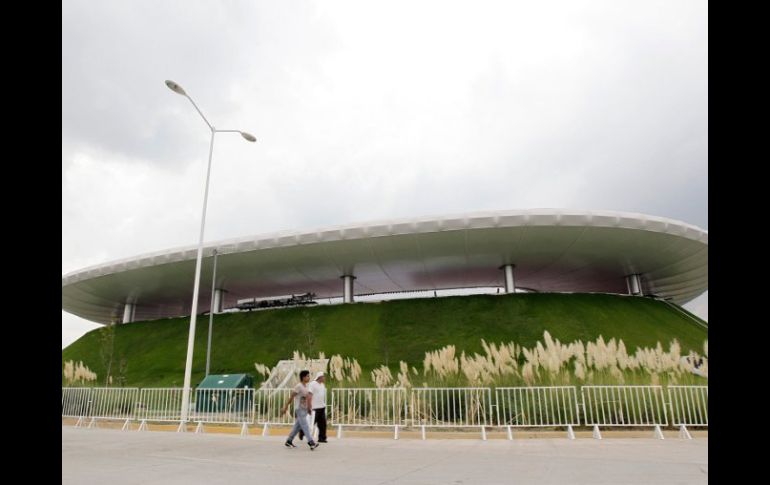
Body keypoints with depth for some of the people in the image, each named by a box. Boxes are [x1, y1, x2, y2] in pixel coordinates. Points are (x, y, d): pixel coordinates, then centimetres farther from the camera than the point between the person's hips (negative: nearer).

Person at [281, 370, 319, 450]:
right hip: (299, 409, -8)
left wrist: (309, 408, 11)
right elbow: (291, 397, -10)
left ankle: (288, 441, 23)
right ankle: (311, 442, -15)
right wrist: (285, 407, -9)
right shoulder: (298, 386, -12)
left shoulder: (306, 387, 12)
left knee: (297, 427, 13)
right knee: (305, 426, -12)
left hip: (305, 410, 8)